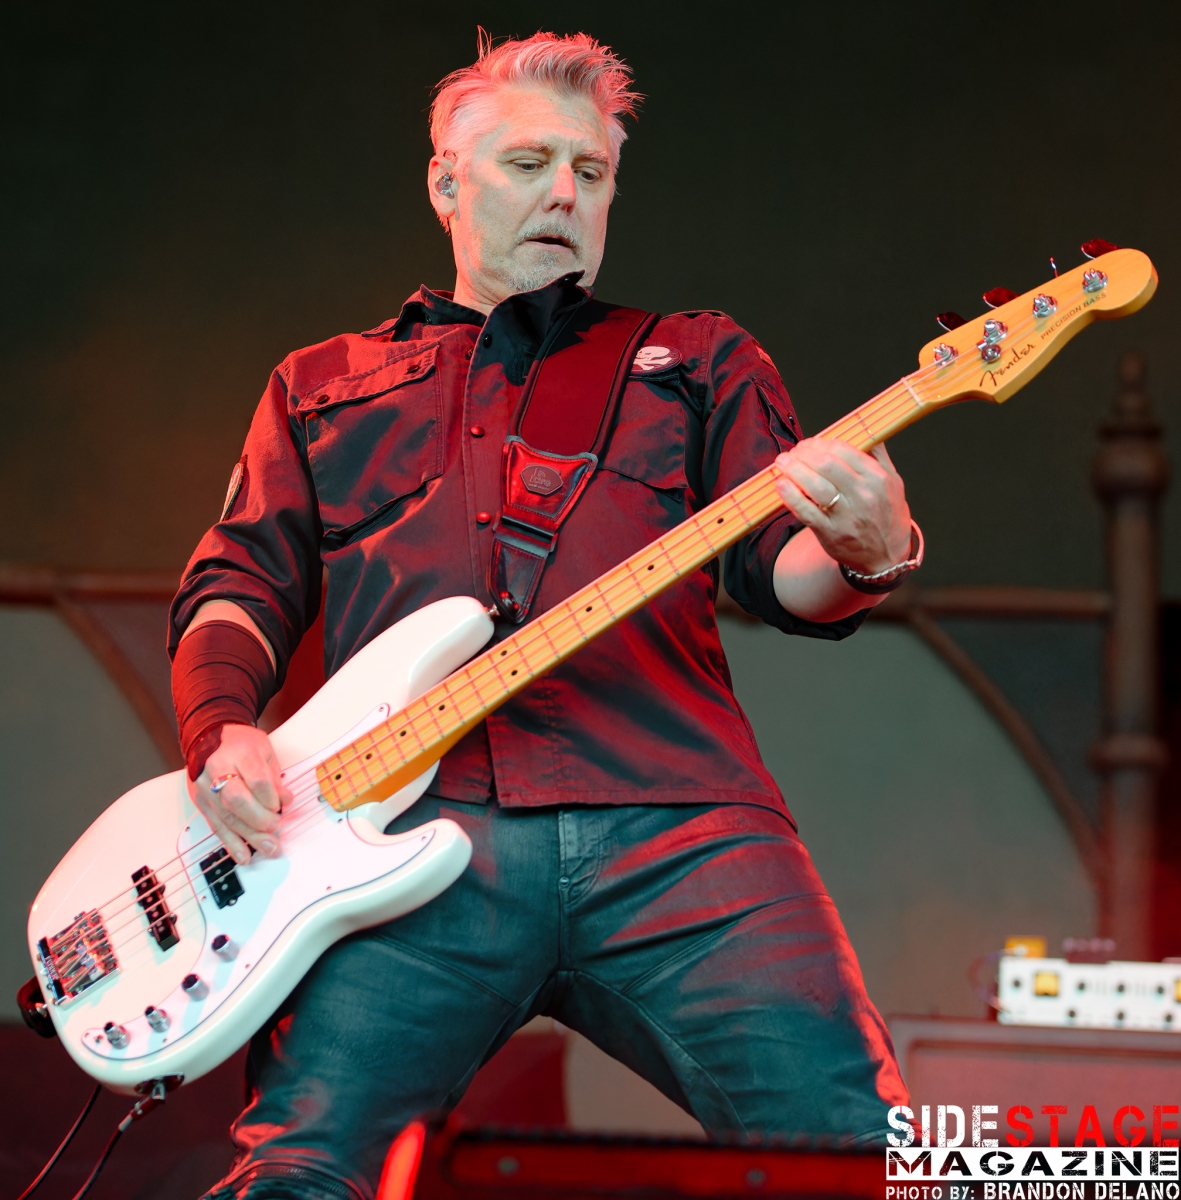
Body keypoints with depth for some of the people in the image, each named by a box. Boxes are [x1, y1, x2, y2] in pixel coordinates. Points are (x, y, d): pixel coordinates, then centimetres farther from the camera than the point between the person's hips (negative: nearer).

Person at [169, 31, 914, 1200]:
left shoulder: (700, 360, 26)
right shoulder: (320, 389, 28)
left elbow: (783, 575, 14)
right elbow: (236, 587, 22)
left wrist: (859, 555, -12)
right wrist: (221, 733, -1)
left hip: (675, 827, 0)